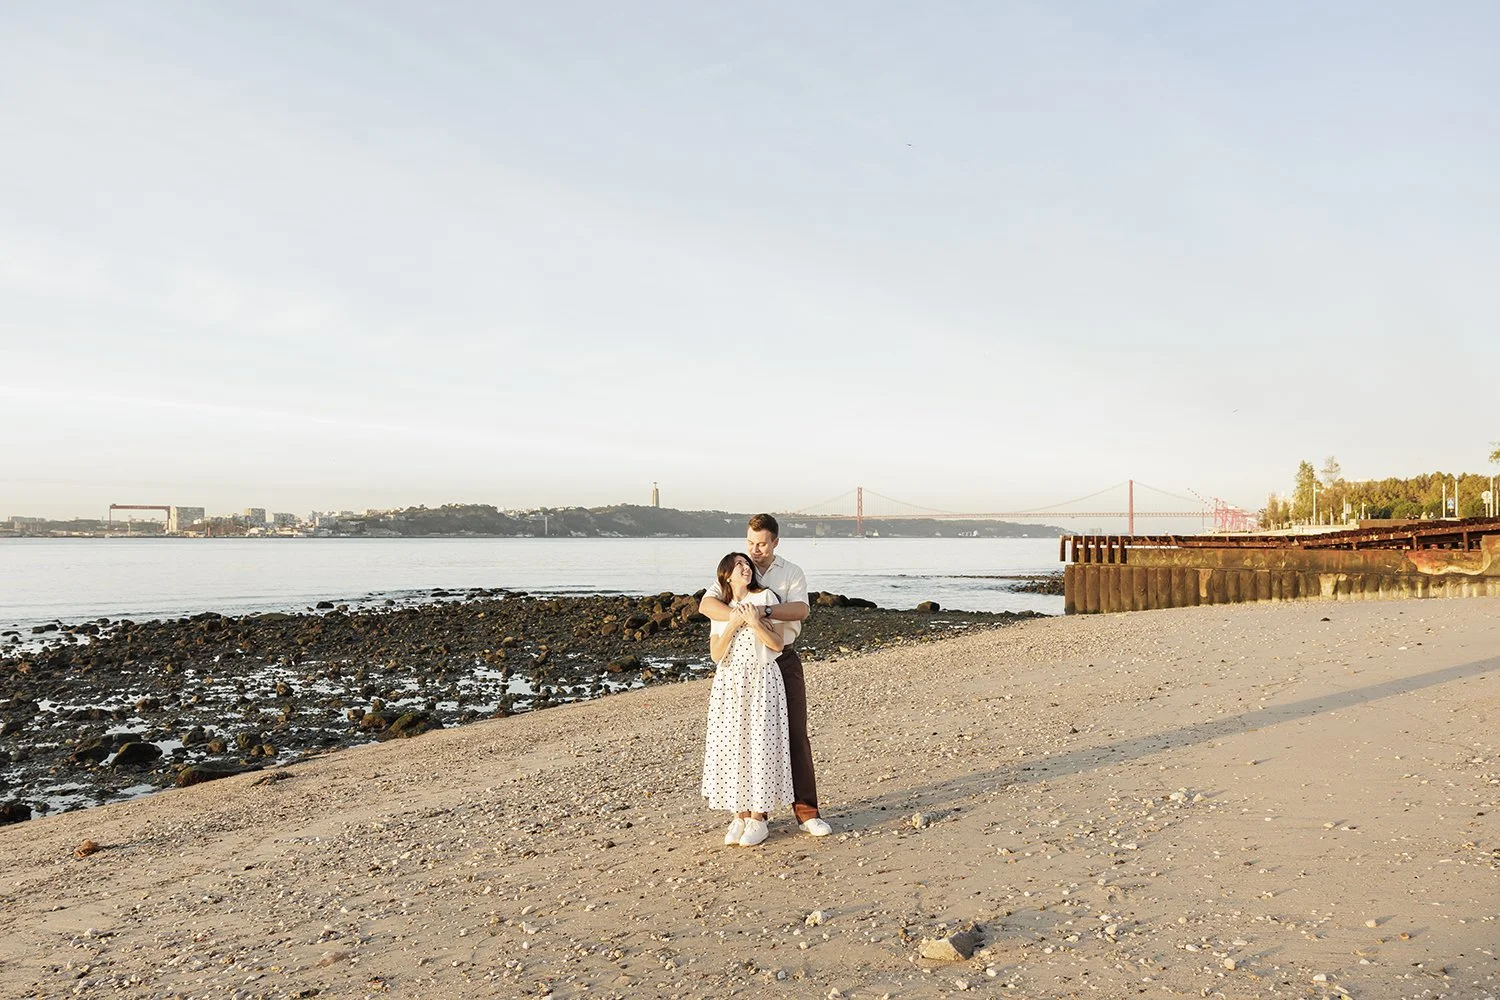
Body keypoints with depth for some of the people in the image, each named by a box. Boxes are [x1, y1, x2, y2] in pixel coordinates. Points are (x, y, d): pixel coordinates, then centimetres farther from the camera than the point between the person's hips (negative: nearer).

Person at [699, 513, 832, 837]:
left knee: (796, 734, -1)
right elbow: (706, 604, -15)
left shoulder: (792, 573, 1)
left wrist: (765, 611, -34)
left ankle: (806, 812, 5)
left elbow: (801, 610, -17)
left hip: (784, 659, 0)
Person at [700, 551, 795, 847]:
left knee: (760, 746, -2)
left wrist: (755, 623, -19)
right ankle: (740, 816, 16)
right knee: (731, 747, 3)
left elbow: (777, 644, -6)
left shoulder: (765, 597, -2)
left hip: (761, 682, -3)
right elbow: (716, 654, -1)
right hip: (729, 684, 3)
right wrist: (732, 624, -13)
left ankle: (758, 819, 8)